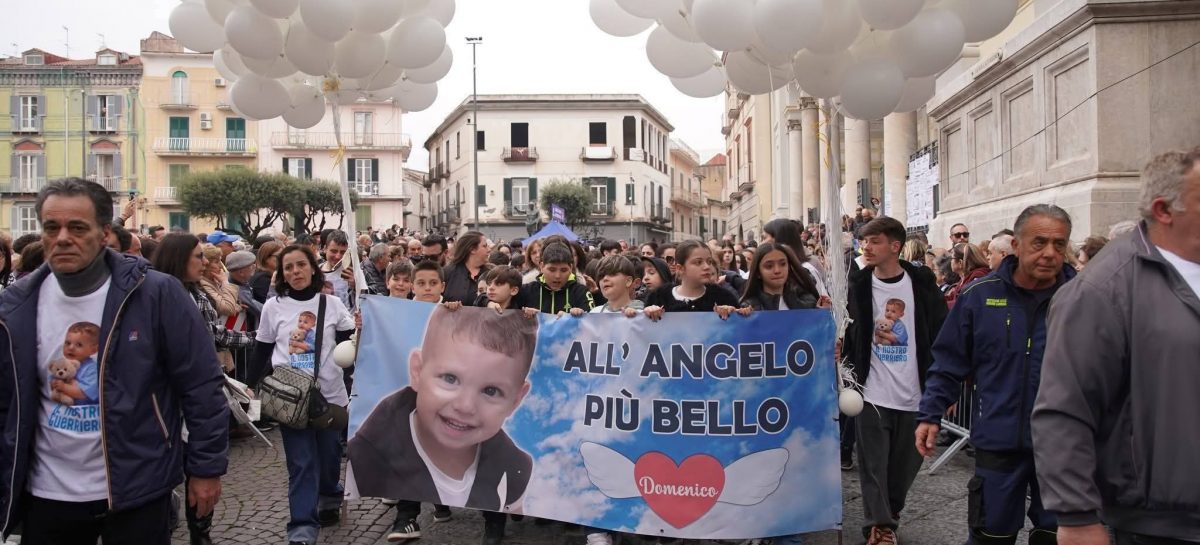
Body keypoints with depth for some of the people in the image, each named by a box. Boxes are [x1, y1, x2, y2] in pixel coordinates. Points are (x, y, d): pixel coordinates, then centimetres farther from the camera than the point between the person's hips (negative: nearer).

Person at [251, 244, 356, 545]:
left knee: (329, 457, 12)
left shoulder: (332, 304, 2)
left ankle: (330, 498, 39)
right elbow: (261, 354, 8)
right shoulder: (273, 307, 2)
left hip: (330, 394, 1)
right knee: (301, 464, -5)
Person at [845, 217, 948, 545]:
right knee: (874, 465, -1)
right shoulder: (857, 284, -1)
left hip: (914, 393, 1)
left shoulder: (921, 282, -2)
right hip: (872, 391, -1)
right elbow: (845, 333, 4)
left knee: (905, 464, 13)